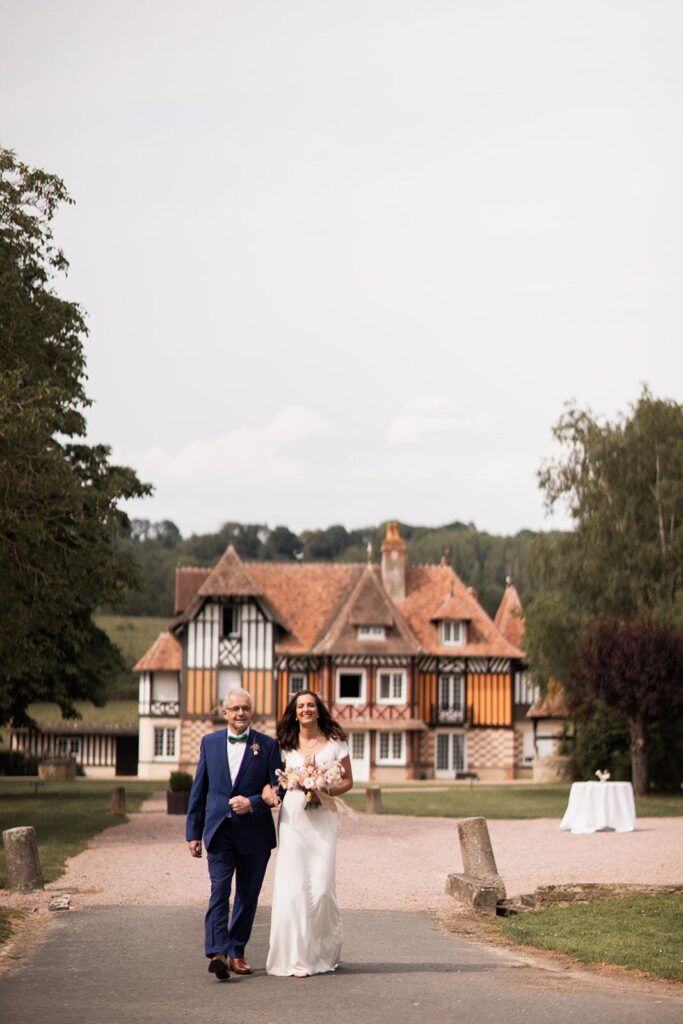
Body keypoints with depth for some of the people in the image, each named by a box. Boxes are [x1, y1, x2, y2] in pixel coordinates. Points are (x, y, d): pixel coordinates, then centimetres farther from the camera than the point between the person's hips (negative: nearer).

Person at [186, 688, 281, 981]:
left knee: (247, 896, 8)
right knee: (219, 890, -13)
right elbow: (199, 789, 10)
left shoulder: (268, 745, 1)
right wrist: (193, 832, 8)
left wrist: (253, 803, -17)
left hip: (254, 833, 0)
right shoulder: (210, 742, 7)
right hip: (219, 830, 0)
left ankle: (236, 952, 19)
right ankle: (217, 952, -23)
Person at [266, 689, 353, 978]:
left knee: (321, 886, -6)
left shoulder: (334, 742, 7)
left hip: (323, 818, -1)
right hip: (292, 817, 1)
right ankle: (297, 956, -4)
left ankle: (325, 949, 16)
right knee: (292, 886, -8)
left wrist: (327, 790, -9)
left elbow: (347, 780, 10)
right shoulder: (286, 745, 10)